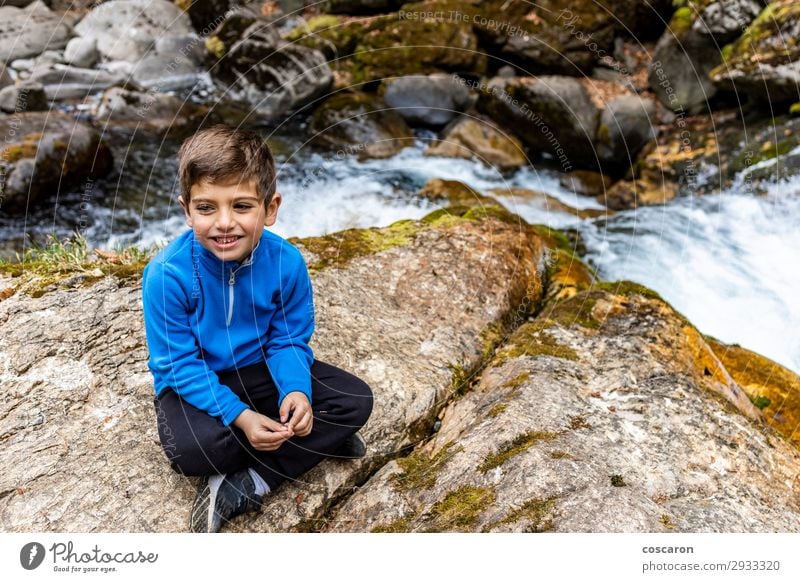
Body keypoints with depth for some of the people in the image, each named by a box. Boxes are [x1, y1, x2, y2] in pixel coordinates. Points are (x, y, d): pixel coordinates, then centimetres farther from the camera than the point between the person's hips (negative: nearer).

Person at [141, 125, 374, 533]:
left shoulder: (286, 262, -18)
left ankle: (243, 486, -15)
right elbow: (178, 365, -19)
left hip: (260, 370, 3)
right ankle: (320, 442, -11)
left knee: (355, 401, -12)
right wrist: (239, 415, -30)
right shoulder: (167, 274, -26)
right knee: (190, 449, -35)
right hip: (194, 382, -3)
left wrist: (296, 391, -29)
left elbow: (289, 341, -8)